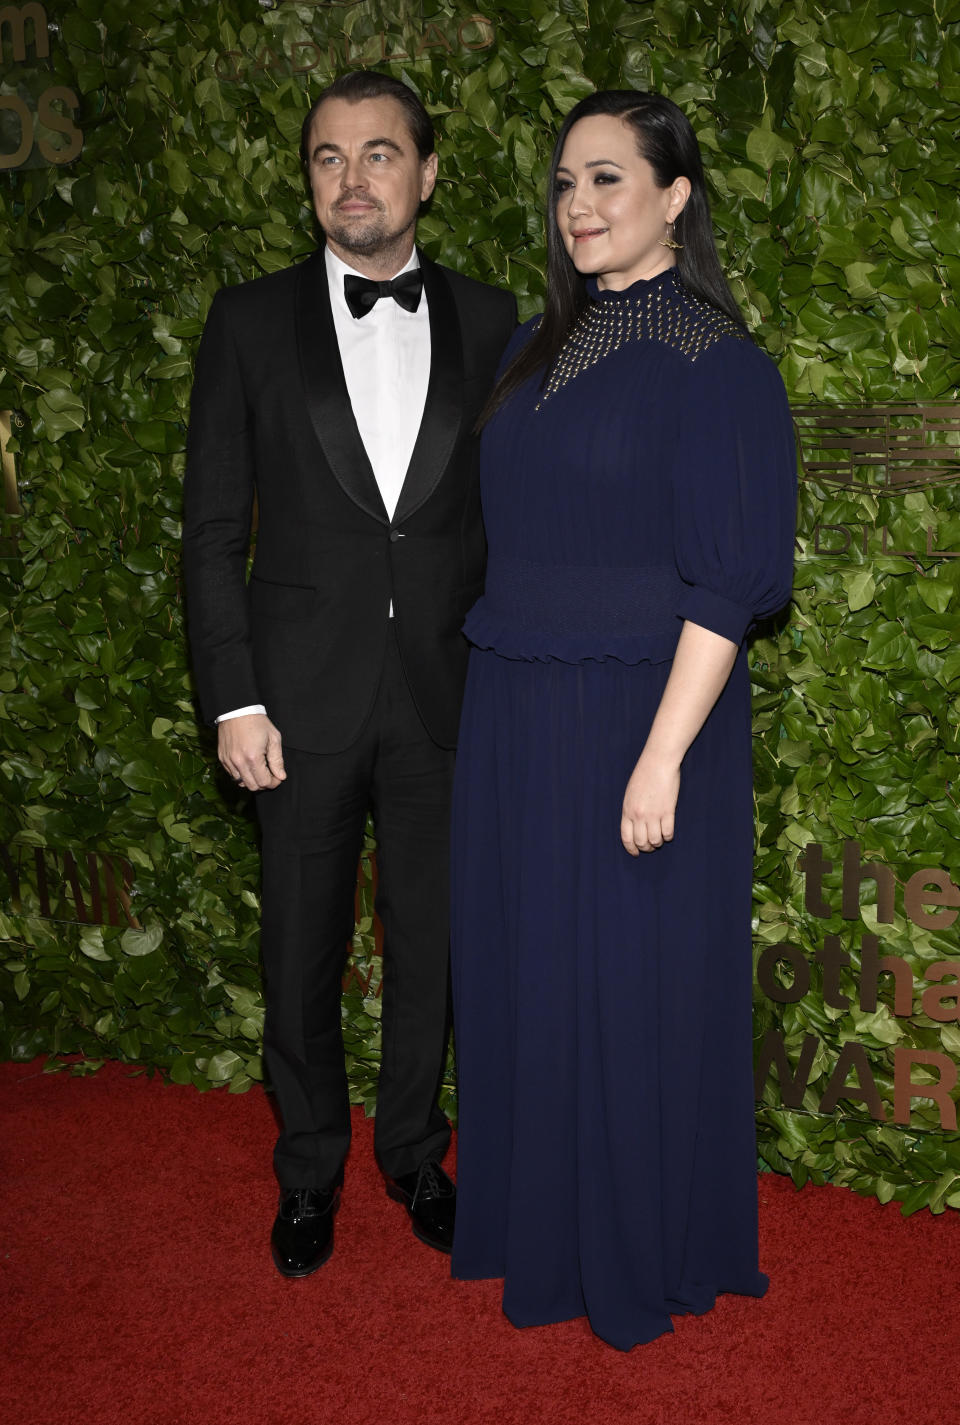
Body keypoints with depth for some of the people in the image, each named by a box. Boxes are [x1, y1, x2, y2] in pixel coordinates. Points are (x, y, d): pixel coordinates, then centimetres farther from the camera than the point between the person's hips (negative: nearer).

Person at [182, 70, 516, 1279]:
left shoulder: (488, 323, 4)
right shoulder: (251, 320, 0)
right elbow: (212, 529, -1)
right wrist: (233, 700, -7)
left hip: (445, 700, 1)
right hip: (303, 700, -1)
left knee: (431, 947, 13)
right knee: (300, 954, 11)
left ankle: (414, 1152, 36)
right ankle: (309, 1170, 33)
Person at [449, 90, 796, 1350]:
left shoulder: (714, 363, -10)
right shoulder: (535, 351, 11)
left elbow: (724, 581, -15)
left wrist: (663, 754, -20)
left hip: (637, 714, -6)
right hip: (514, 718, 7)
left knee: (635, 983, 5)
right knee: (522, 969, 15)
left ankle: (646, 1250, 26)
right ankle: (539, 1213, 35)